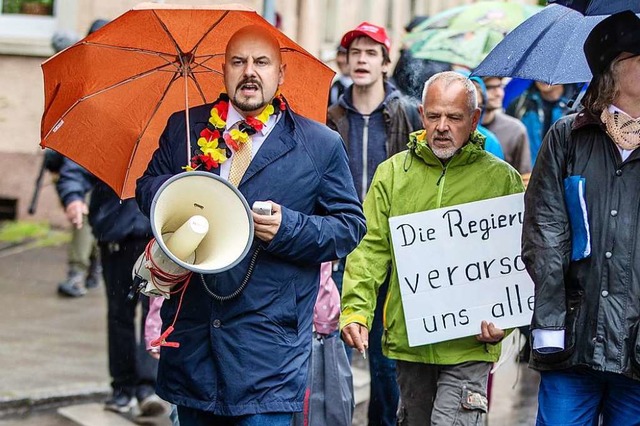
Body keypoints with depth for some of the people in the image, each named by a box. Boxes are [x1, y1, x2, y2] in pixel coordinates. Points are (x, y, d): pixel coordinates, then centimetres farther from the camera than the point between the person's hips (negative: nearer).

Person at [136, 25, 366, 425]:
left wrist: (287, 227, -14)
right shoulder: (184, 128, 11)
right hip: (191, 328, 3)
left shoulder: (321, 145, 3)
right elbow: (148, 188, 18)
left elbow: (350, 225, 3)